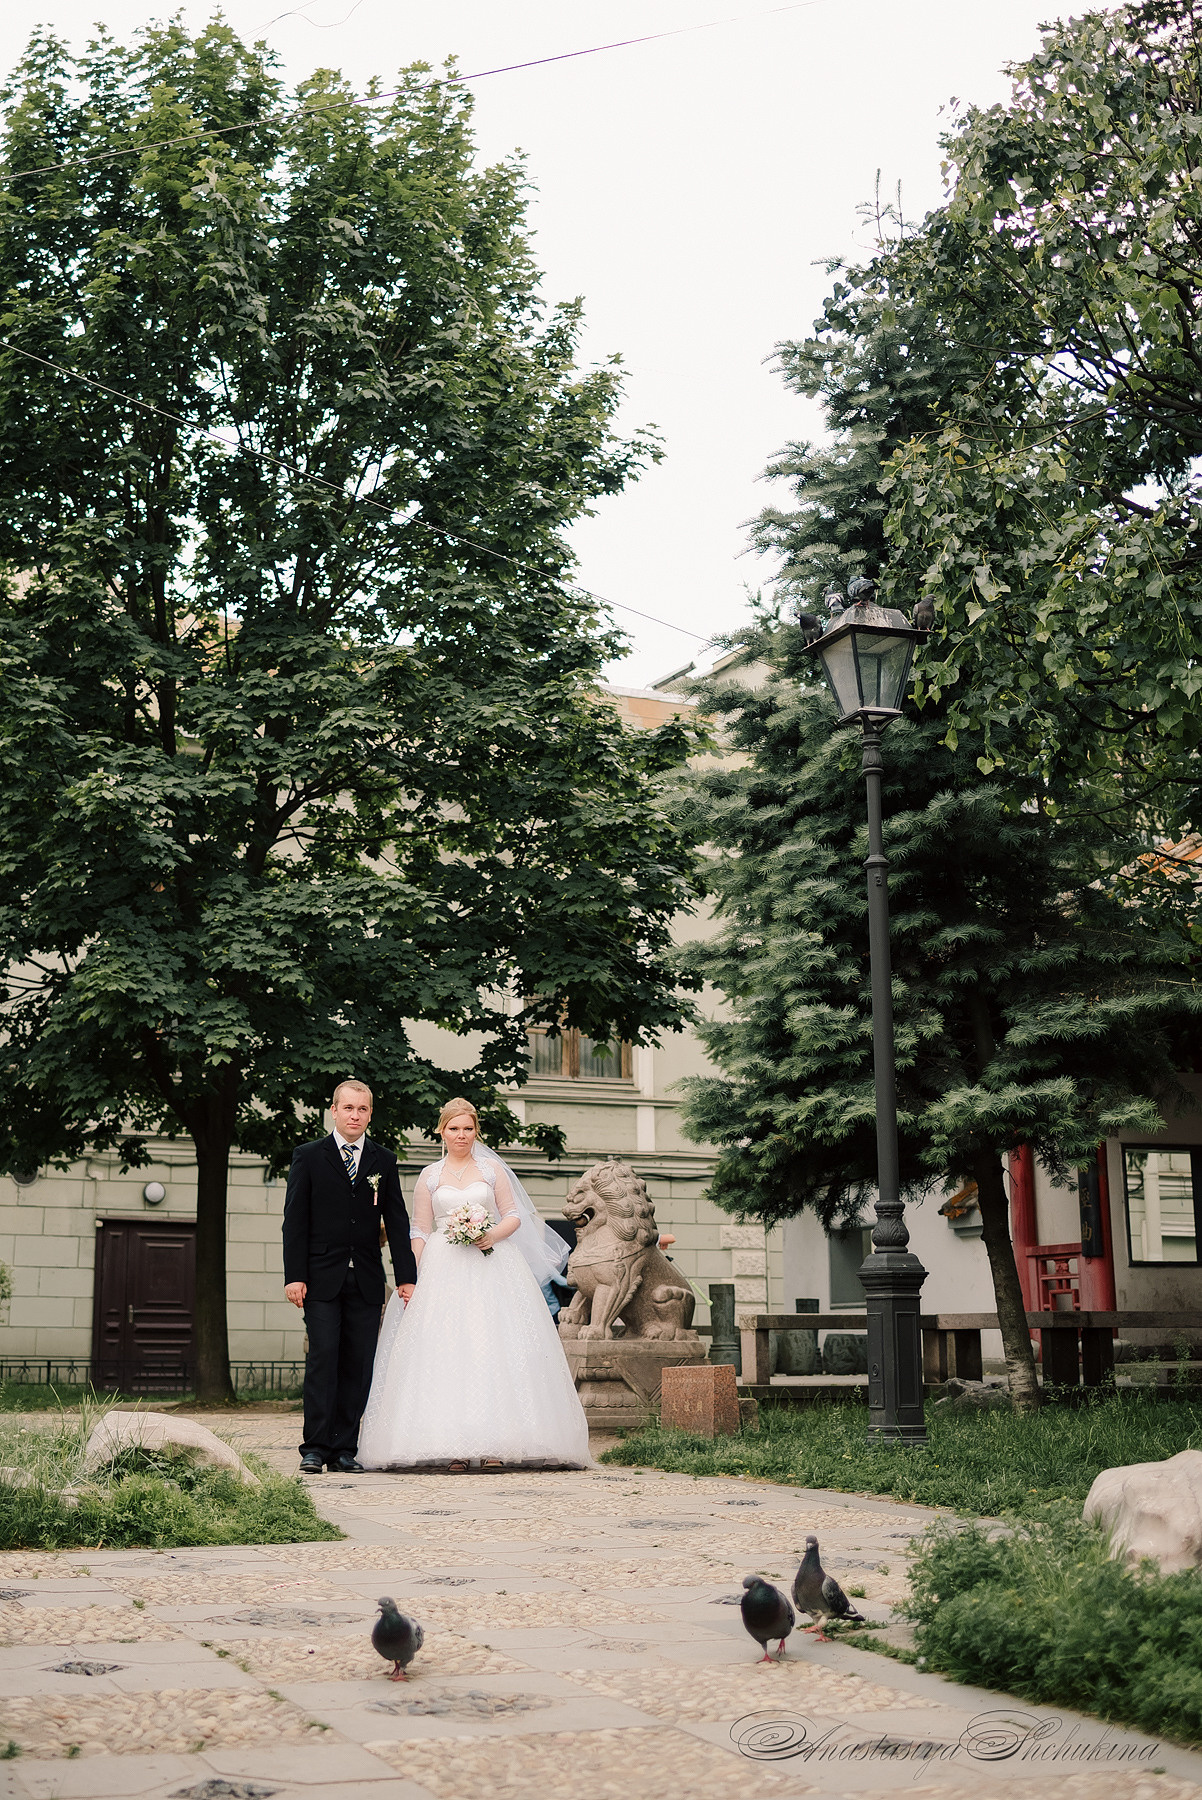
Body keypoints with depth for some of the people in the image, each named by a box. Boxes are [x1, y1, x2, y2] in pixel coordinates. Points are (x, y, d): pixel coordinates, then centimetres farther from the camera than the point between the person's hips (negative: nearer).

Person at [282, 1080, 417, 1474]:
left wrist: (407, 1277, 3)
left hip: (366, 1281, 3)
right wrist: (294, 1276, -8)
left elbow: (397, 1223, 10)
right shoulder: (308, 1157, 4)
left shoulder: (384, 1162, 11)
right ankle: (315, 1449, -4)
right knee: (323, 1358, -9)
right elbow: (295, 1221, 0)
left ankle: (345, 1449, 7)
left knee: (358, 1365, 2)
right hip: (322, 1278, -3)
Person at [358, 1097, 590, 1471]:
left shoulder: (492, 1169, 10)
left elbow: (514, 1216, 8)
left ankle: (492, 1445, -9)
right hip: (444, 1271, 0)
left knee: (491, 1349, -9)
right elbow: (420, 1232, 9)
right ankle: (454, 1447, -7)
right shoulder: (429, 1177, 11)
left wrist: (494, 1234, -12)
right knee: (445, 1351, -8)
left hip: (491, 1267, 0)